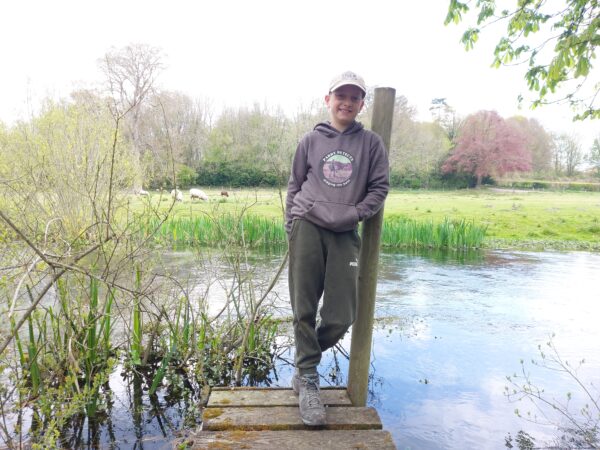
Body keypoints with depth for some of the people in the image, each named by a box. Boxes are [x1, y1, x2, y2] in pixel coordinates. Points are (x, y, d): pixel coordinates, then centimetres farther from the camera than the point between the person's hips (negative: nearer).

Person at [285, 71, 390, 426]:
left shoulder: (371, 143, 9)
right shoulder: (311, 141, 11)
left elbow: (380, 188, 7)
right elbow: (295, 186, 14)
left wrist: (355, 213, -8)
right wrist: (292, 225, 6)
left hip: (345, 235, 0)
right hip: (307, 229, 0)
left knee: (341, 317, -2)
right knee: (305, 310, 0)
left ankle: (305, 363, 24)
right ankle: (308, 381, 15)